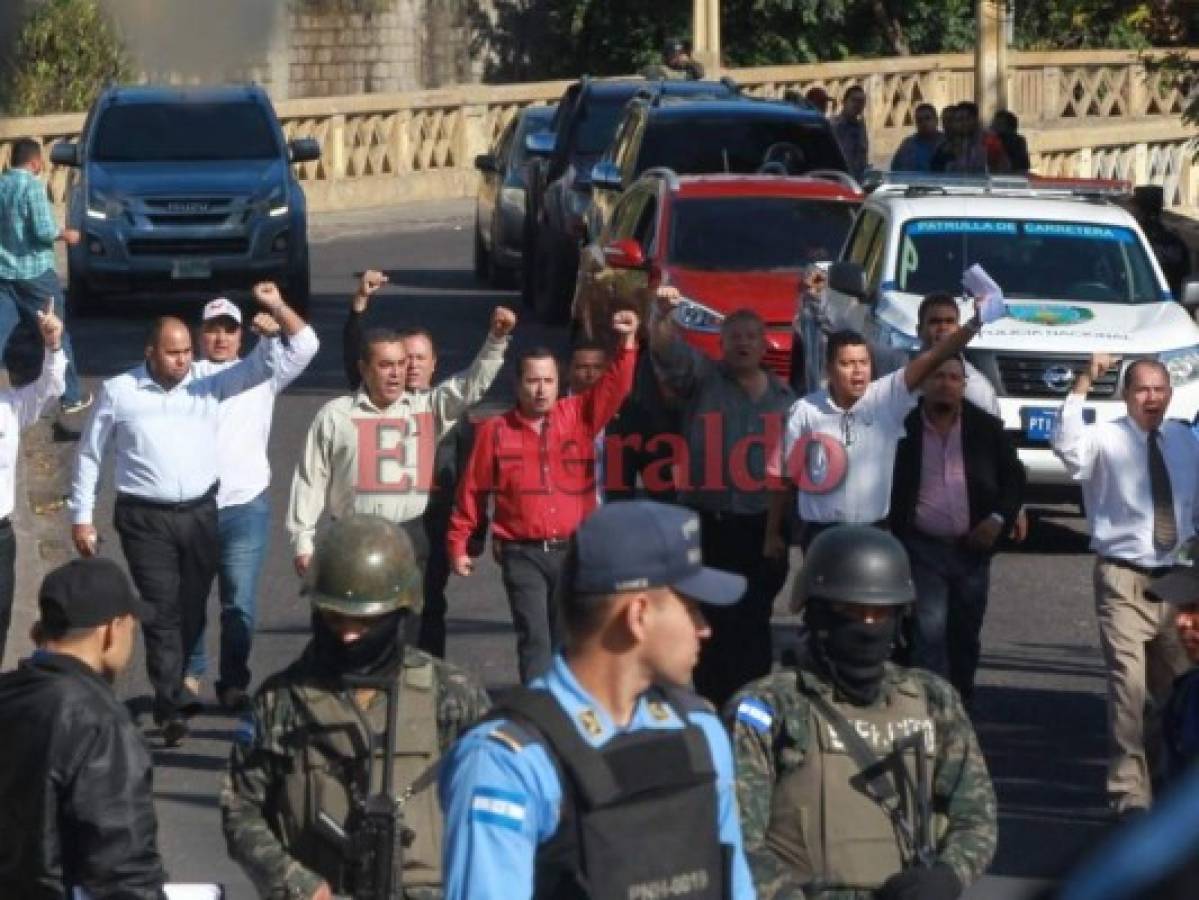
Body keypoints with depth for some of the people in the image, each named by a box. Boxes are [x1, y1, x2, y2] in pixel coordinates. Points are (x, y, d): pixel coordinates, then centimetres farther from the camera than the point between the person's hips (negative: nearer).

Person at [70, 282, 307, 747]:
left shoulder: (211, 383, 1)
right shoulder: (119, 391, -1)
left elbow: (297, 349, -3)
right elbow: (89, 455, 9)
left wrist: (277, 308, -20)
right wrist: (81, 516, 6)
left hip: (201, 513, 2)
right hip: (146, 520, -2)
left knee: (191, 610, 11)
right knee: (162, 612, -6)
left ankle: (171, 687, 30)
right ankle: (172, 706, -6)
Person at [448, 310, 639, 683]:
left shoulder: (579, 416, 3)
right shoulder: (495, 431, 1)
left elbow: (614, 387, -9)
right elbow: (473, 491, 6)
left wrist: (627, 342, -25)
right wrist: (458, 543, 7)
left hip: (574, 551, 2)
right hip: (523, 555, -2)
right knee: (534, 637, -7)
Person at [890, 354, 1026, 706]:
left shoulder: (987, 428, 3)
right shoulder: (903, 427, -4)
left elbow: (1014, 477, 8)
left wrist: (999, 518, -7)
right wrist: (891, 538, -6)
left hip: (972, 546, 3)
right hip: (923, 548, -3)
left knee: (965, 637, 12)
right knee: (928, 634, -11)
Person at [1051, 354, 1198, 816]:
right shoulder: (1106, 439, -9)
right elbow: (1067, 445, -30)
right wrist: (1083, 384, -35)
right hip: (1124, 578, -5)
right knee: (1129, 683, -14)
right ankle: (1130, 790, -9)